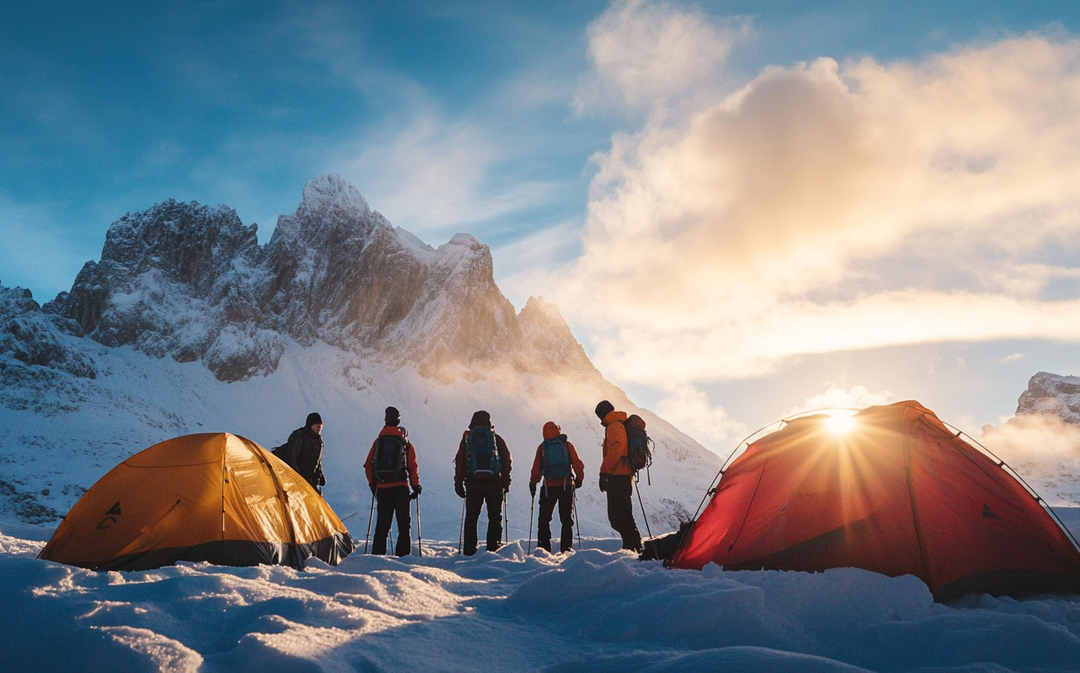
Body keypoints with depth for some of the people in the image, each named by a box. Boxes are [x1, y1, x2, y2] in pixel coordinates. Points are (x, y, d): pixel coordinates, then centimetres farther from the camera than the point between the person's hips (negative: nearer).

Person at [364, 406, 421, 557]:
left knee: (382, 523, 11)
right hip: (401, 487, -2)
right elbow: (412, 467, -1)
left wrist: (372, 484, 13)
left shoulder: (379, 441, 6)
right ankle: (403, 554, -3)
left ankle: (377, 554, 8)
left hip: (382, 488, 2)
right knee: (404, 523, 4)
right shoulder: (406, 443, 1)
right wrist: (416, 486, 5)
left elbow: (368, 465, 5)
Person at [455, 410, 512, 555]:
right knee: (495, 517, 6)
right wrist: (506, 481, 8)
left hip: (473, 483, 1)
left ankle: (470, 551, 6)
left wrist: (458, 483, 8)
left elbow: (459, 462, 4)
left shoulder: (467, 438, 9)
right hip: (494, 483, -1)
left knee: (471, 518, 8)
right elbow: (506, 459, 3)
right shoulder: (496, 438, 7)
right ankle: (494, 548, -1)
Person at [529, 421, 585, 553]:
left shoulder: (542, 447, 2)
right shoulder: (567, 444, 4)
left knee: (544, 519, 8)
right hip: (566, 486, 1)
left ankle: (543, 548, 4)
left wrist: (532, 484, 13)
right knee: (566, 519, 9)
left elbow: (536, 468, 2)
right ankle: (566, 548, 4)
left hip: (548, 487, -1)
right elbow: (577, 464, 3)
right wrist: (579, 479, 16)